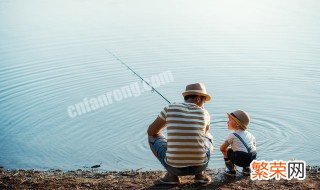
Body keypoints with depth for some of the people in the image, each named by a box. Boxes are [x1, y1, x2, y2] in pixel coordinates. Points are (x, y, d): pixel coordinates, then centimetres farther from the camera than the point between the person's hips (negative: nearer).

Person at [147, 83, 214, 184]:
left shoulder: (170, 108, 0)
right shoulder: (204, 113, 3)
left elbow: (151, 131, 12)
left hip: (174, 167, -2)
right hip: (199, 166, 2)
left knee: (153, 137, 23)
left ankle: (172, 175, 13)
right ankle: (200, 173, 16)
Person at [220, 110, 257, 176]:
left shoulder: (232, 135, 1)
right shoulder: (249, 134, 17)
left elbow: (222, 148, 3)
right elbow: (254, 145, 26)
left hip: (240, 160, -6)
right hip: (252, 158, 6)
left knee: (227, 150, 17)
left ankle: (231, 170, 16)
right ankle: (247, 168, 25)